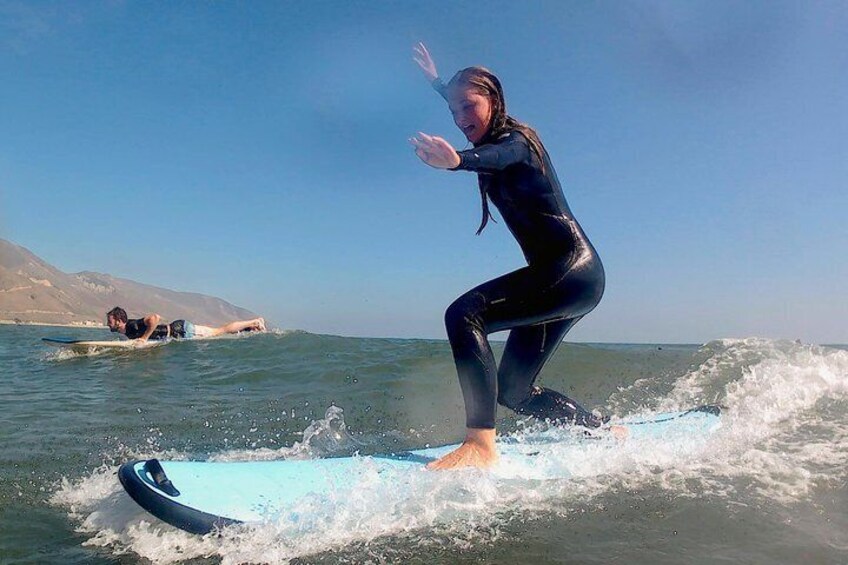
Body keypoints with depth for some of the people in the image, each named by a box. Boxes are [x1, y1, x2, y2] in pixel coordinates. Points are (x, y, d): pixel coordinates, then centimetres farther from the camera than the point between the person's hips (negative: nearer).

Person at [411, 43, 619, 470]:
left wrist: (456, 160, -55)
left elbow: (495, 157, -35)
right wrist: (437, 81, 49)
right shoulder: (499, 143, 16)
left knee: (465, 313, -29)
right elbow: (460, 104, 40)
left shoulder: (515, 138, -8)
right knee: (512, 390, 10)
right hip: (557, 277, 10)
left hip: (573, 269, -10)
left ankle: (481, 445, -33)